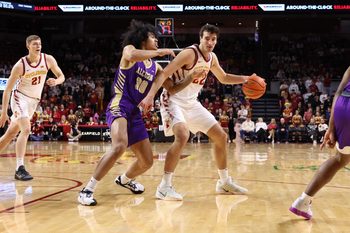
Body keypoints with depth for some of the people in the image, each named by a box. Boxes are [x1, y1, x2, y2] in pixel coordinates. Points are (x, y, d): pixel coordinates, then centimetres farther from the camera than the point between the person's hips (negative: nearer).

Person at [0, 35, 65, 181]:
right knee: (26, 130, -25)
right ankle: (19, 169, -25)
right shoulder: (20, 65, -18)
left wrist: (56, 81, -23)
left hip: (33, 101, 5)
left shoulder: (48, 59, -9)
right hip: (20, 98, -5)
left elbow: (61, 76, 2)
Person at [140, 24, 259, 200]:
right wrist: (150, 96, -35)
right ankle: (164, 186, -24)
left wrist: (245, 79, 12)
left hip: (192, 103, 9)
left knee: (221, 136, 9)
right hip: (173, 100, -8)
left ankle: (225, 182, 24)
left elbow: (224, 78, 25)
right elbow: (164, 74, -24)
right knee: (182, 136, -33)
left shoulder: (212, 58, 6)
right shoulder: (189, 53, -19)